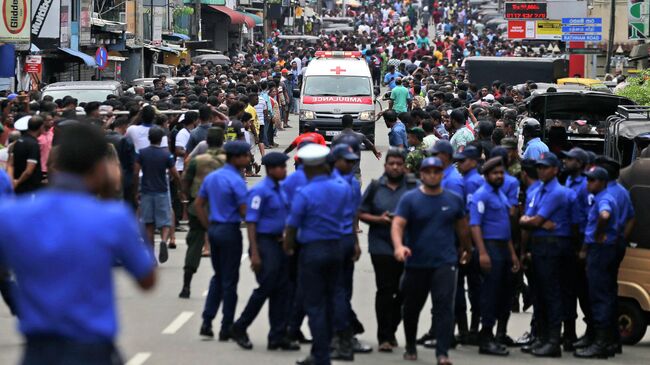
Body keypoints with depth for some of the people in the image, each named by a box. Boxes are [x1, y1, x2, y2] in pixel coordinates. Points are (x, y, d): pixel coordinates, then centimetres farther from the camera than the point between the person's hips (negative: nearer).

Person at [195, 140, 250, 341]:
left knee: (218, 277, 17)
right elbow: (244, 212, -17)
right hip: (230, 230, -7)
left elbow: (198, 204, 13)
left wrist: (209, 227, 14)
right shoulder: (236, 181, -16)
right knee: (229, 280, 1)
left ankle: (207, 322, 10)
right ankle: (226, 328, 6)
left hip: (214, 229, 7)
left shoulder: (211, 177, 9)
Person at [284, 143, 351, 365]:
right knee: (328, 303, 15)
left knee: (315, 306, 0)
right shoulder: (341, 188, 0)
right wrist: (329, 172, 35)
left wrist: (288, 246, 8)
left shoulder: (304, 194, -15)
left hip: (312, 251, -6)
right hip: (335, 249, 6)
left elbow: (292, 227, -10)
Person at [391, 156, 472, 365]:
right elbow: (398, 224, -14)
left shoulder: (454, 200, 6)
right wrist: (399, 246, -33)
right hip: (416, 263, 0)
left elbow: (462, 226, 21)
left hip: (445, 263, 0)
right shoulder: (410, 199, -3)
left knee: (444, 306, -14)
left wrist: (466, 249, 30)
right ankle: (410, 347, 34)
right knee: (412, 307, 13)